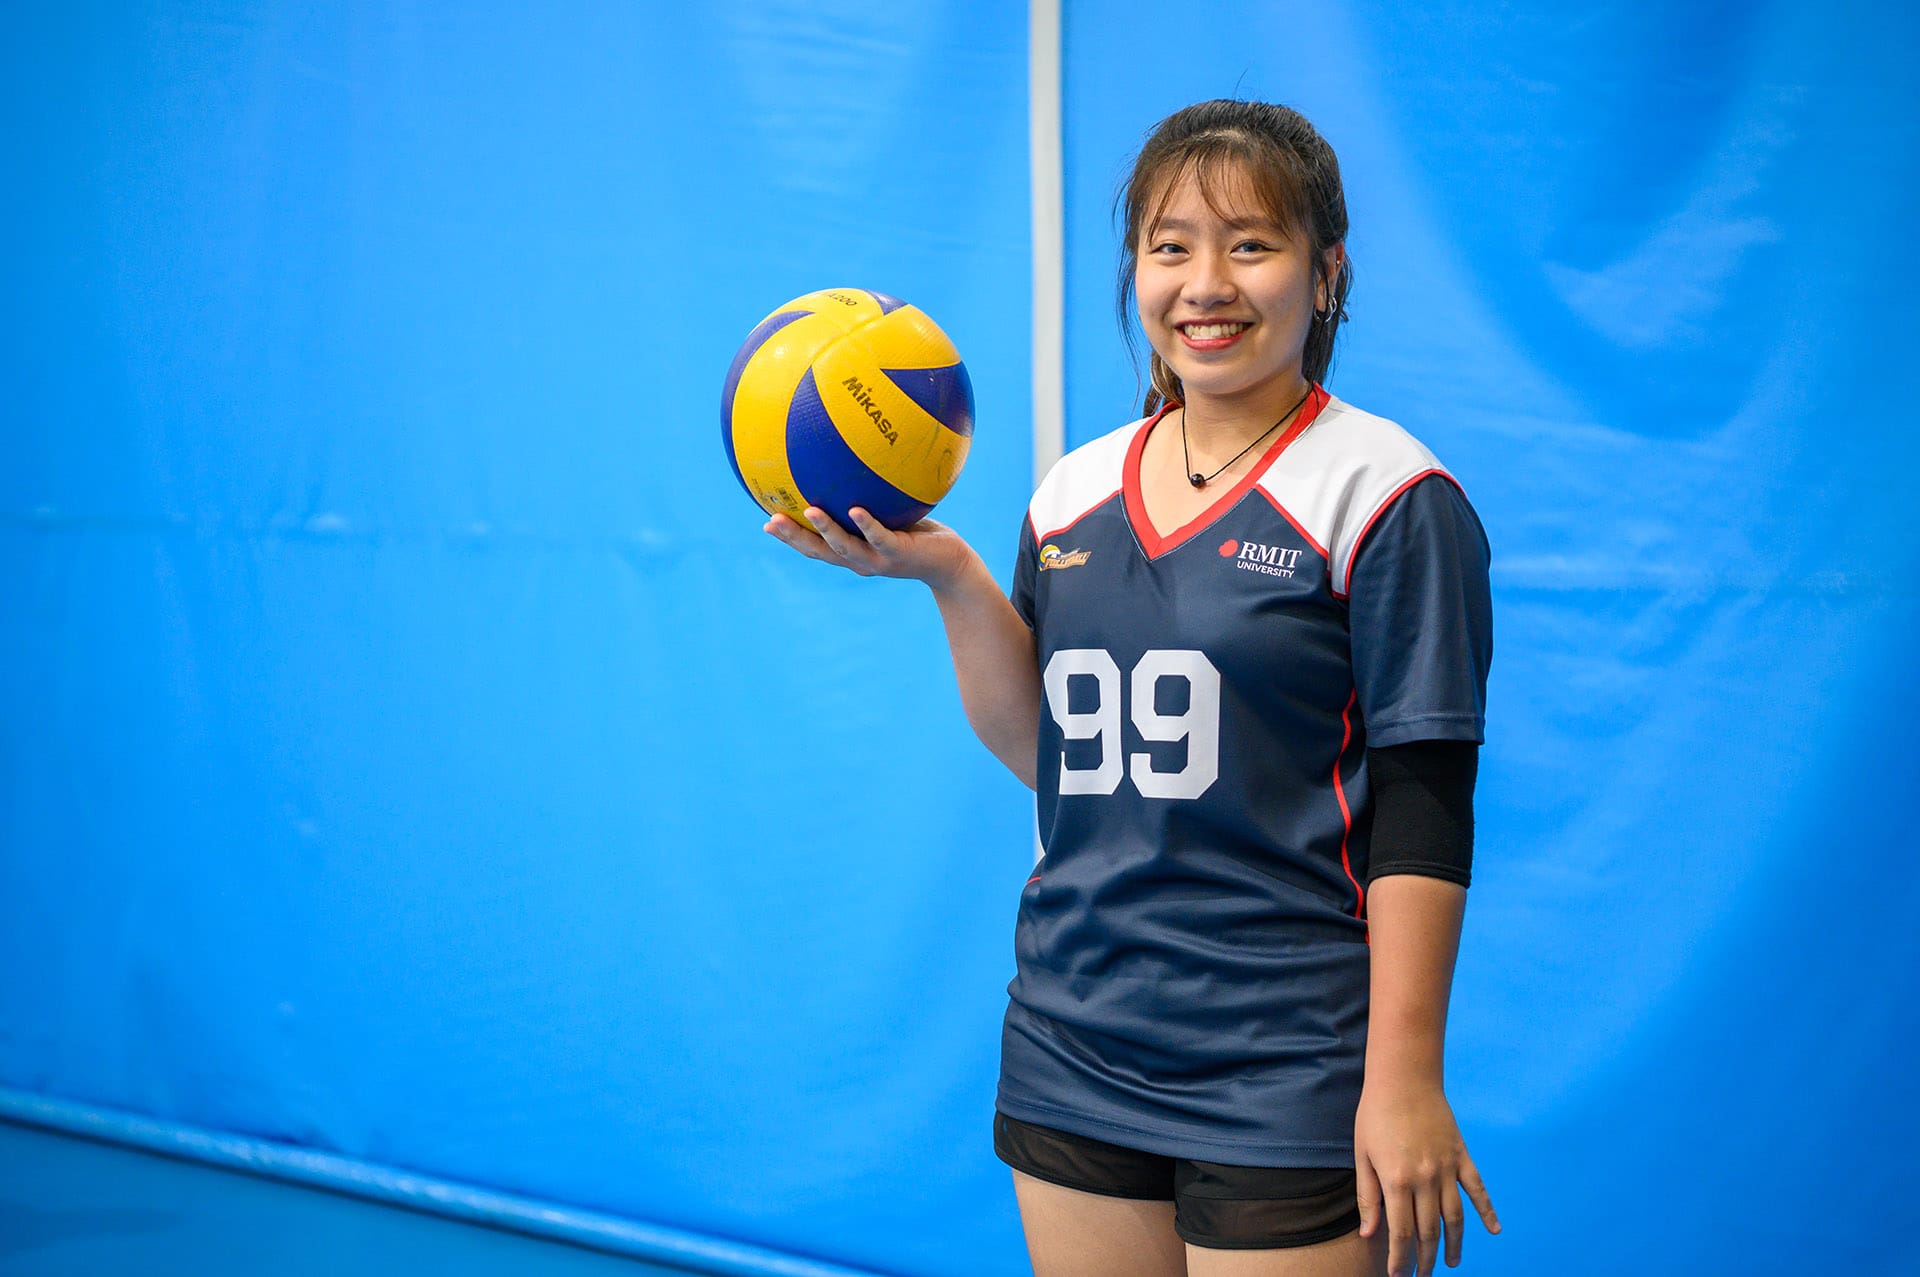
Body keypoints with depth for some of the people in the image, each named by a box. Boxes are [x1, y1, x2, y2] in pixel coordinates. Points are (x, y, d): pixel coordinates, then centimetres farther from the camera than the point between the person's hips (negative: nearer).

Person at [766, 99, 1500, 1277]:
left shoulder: (1384, 496, -8)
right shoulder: (1075, 493, 10)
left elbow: (1423, 809, -11)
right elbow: (1043, 749, 12)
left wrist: (1405, 1079, -15)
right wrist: (950, 576, -1)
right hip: (1072, 1055, 6)